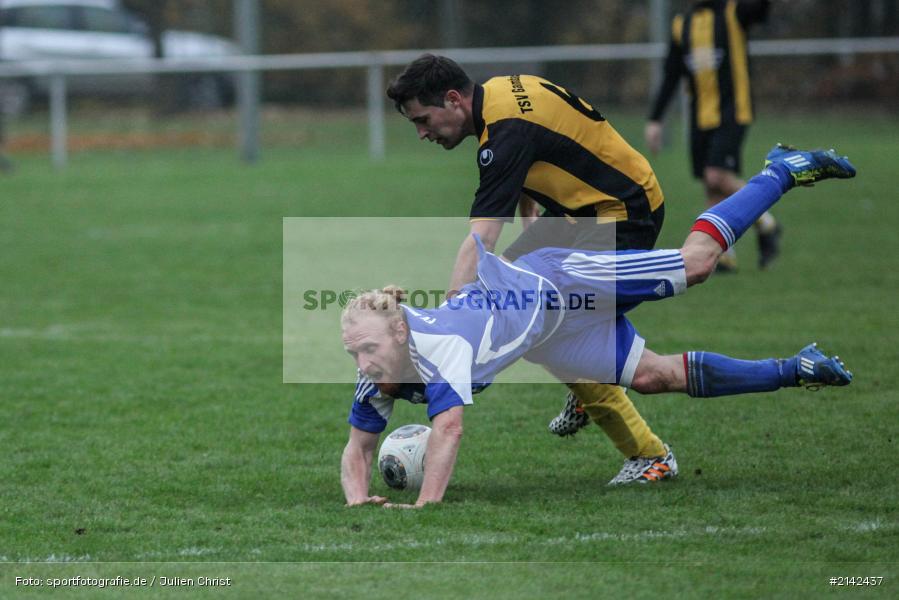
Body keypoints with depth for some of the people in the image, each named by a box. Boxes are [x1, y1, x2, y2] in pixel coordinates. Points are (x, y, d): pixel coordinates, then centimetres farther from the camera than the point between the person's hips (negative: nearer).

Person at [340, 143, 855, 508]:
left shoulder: (439, 345, -43)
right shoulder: (379, 377, -22)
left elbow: (449, 427, -54)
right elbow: (358, 450, -12)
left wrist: (425, 506, -58)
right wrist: (358, 499, -31)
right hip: (550, 340, 6)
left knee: (697, 260, 4)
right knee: (656, 377, 14)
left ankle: (783, 170, 27)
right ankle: (793, 371, 35)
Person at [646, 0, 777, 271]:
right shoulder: (682, 25, 12)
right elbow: (670, 77, 16)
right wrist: (655, 120, 11)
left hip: (731, 114, -6)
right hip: (700, 117, 6)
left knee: (718, 177, -18)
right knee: (711, 188, 4)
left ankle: (766, 224, 1)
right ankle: (725, 256, 10)